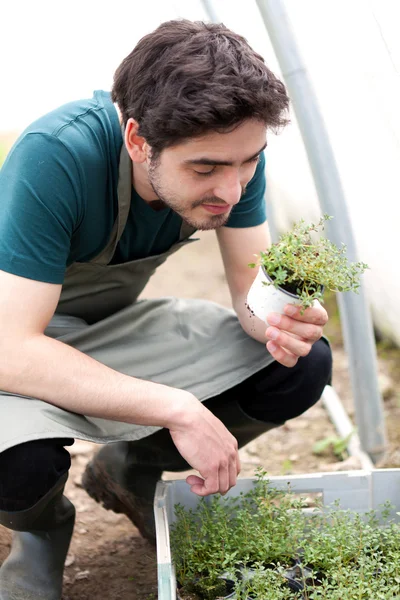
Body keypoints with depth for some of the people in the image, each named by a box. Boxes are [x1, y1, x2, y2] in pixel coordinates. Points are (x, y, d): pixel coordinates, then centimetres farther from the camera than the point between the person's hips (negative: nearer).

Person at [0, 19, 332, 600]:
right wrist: (178, 409, -41)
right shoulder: (55, 158, -36)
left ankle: (130, 470, 12)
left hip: (116, 323, 5)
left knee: (304, 367, -14)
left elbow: (253, 285, -11)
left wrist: (283, 320, -36)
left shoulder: (231, 148, -19)